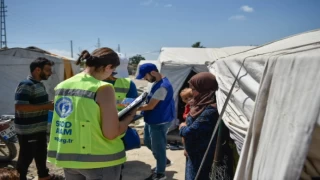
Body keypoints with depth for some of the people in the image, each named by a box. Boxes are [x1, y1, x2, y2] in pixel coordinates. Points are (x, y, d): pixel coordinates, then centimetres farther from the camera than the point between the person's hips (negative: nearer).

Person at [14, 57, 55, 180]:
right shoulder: (26, 85, -18)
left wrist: (50, 105, 6)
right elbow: (19, 106, -28)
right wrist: (46, 106, -26)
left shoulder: (39, 84, 12)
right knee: (26, 157, 3)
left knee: (41, 155, 19)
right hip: (27, 131, -9)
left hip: (40, 128, 9)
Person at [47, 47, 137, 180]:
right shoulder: (103, 88, -17)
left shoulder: (62, 86, 3)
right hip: (99, 160, -6)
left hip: (67, 157, 6)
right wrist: (130, 115, -3)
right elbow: (111, 133, -19)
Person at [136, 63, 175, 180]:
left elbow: (150, 106, -25)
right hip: (152, 120, 10)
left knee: (157, 147, 5)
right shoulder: (157, 83, 6)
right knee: (148, 142, 23)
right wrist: (138, 104, 5)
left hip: (159, 122, -10)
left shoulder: (162, 86, -26)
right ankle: (164, 160, 42)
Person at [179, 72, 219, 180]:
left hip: (201, 158, -9)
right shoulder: (203, 105, 4)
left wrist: (182, 127, -8)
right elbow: (192, 123, 12)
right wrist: (185, 126, -6)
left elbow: (189, 132, -27)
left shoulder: (211, 111, -29)